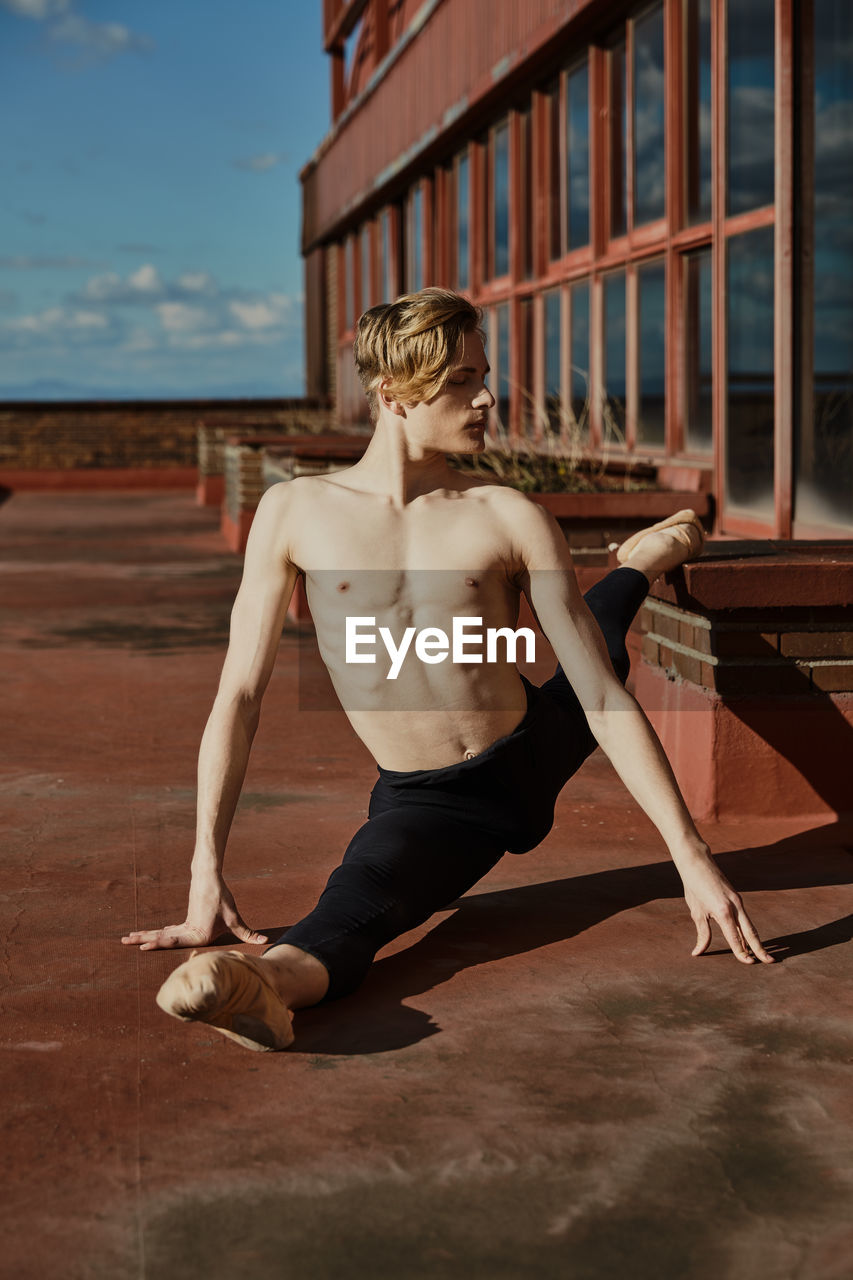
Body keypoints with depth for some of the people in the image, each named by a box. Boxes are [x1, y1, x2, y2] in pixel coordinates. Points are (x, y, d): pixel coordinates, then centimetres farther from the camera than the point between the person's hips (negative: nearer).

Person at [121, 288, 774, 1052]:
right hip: (426, 807, -2)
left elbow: (603, 698, -10)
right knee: (348, 920, -34)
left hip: (536, 753, 3)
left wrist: (693, 858, -14)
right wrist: (207, 873, -14)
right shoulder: (295, 513, -7)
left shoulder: (510, 518, -8)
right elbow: (239, 698, -8)